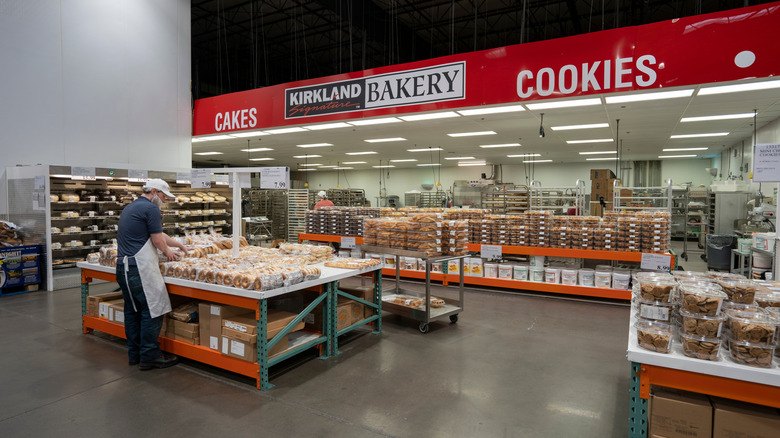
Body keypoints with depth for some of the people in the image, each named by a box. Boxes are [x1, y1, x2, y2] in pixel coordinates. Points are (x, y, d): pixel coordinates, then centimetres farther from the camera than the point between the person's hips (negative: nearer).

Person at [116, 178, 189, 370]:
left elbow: (158, 234, 25)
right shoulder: (151, 208, -10)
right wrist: (168, 252, 12)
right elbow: (158, 240, -8)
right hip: (140, 267, -10)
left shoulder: (129, 207, 21)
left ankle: (135, 354, 23)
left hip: (122, 266, 10)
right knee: (152, 311, -3)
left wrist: (179, 245, 29)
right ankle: (149, 356, 2)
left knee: (132, 311, 15)